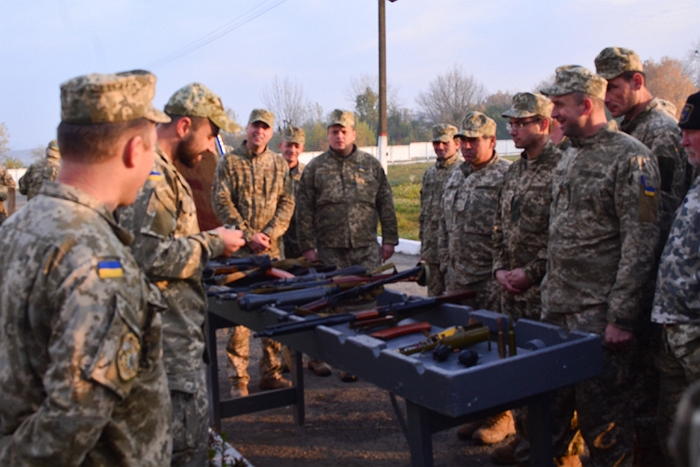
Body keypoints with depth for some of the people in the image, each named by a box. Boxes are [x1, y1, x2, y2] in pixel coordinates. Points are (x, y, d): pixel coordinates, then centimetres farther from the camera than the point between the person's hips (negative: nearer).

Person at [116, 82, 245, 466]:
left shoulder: (165, 170, 15)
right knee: (187, 429, -2)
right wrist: (215, 243, -14)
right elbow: (153, 256, -25)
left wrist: (208, 239, 13)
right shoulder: (150, 174, -19)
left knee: (192, 420, 20)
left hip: (179, 322, 11)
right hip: (169, 329, -11)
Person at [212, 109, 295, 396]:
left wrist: (269, 234, -8)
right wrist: (248, 235, -12)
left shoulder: (279, 164, 12)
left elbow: (287, 203, 7)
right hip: (238, 249, -3)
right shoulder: (229, 162, 3)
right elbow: (221, 202, -4)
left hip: (271, 249, 3)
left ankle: (271, 373, 17)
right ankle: (238, 380, 5)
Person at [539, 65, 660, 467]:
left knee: (603, 411, 3)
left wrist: (622, 316, -18)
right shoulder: (569, 157, 14)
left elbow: (640, 241, -16)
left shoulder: (630, 157, -12)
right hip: (557, 311, 8)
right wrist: (548, 293, 17)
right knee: (550, 405, 16)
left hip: (599, 314, -8)